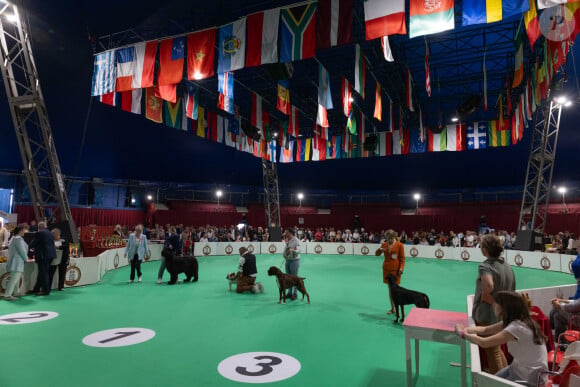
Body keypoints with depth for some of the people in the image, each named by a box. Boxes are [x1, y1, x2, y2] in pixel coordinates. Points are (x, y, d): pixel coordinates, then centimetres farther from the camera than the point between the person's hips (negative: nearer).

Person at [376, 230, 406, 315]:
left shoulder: (399, 245, -5)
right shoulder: (384, 244, 5)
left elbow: (402, 258, -3)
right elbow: (377, 254, 10)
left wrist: (401, 268, -14)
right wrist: (380, 250, -12)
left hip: (395, 269, -4)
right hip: (387, 269, 4)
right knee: (390, 289, 10)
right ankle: (392, 308, 20)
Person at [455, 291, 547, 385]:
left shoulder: (516, 327, -28)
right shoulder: (512, 320, -1)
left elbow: (484, 342, -29)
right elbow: (485, 330, 4)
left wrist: (464, 334, -12)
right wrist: (465, 329, -11)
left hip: (530, 377, -8)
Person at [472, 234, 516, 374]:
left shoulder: (485, 266, -21)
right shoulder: (507, 265, 4)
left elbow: (488, 286, -39)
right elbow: (511, 290, 11)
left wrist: (486, 295, -20)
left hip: (488, 316, -8)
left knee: (492, 352, 8)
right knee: (497, 349, 25)